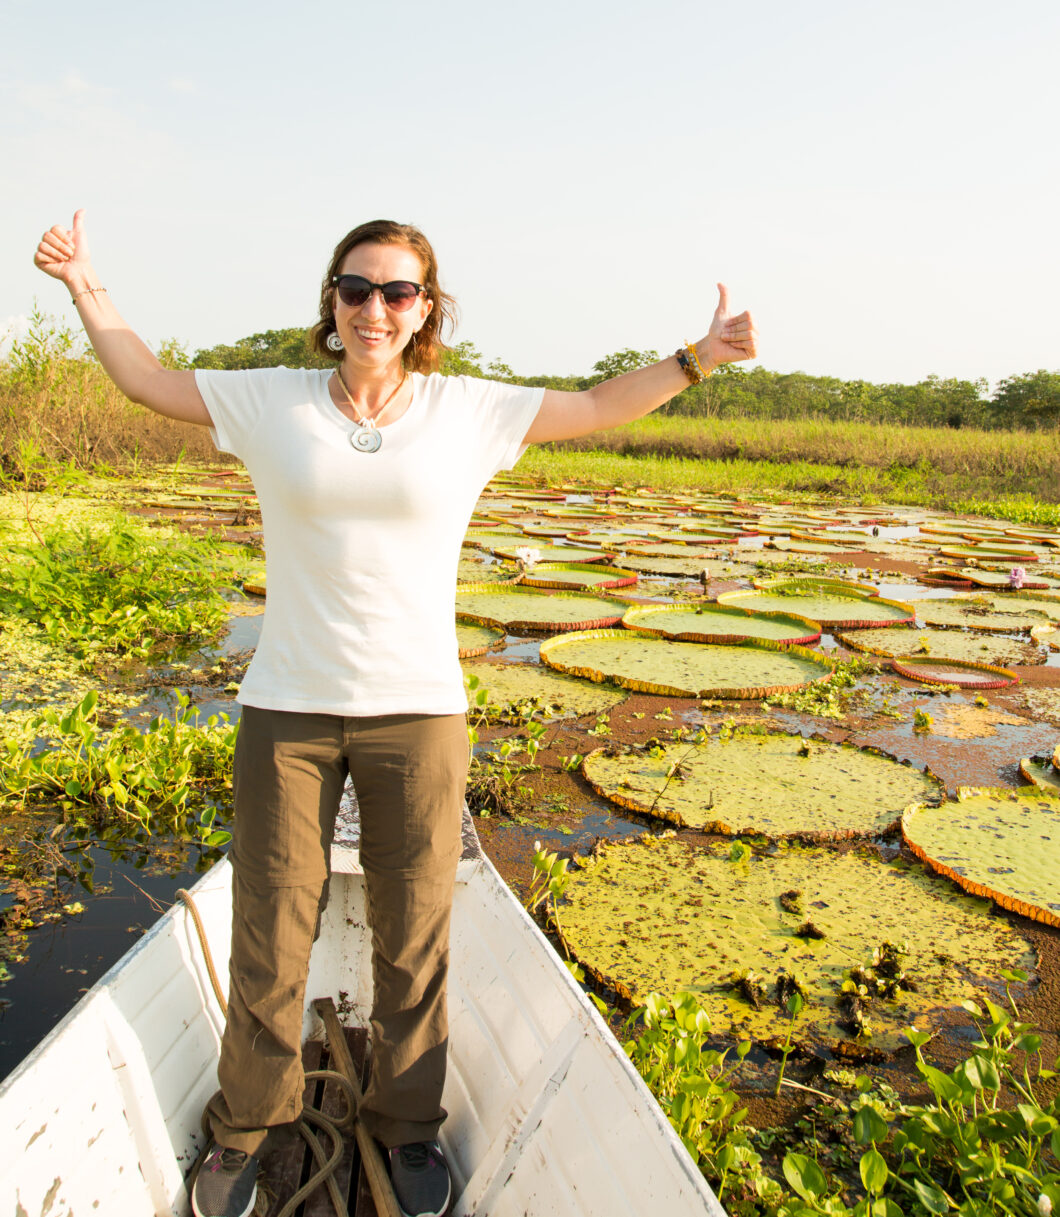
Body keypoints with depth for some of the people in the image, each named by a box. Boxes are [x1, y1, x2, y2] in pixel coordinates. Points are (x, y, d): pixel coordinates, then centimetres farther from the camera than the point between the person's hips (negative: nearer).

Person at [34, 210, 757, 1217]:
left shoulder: (471, 410, 2)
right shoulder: (270, 401, 3)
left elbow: (601, 407, 11)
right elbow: (147, 381, 18)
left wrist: (697, 357, 4)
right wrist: (84, 285, 17)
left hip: (418, 714, 0)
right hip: (286, 710, 1)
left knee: (413, 941, 11)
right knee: (267, 938, 10)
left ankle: (405, 1123, 35)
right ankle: (245, 1127, 36)